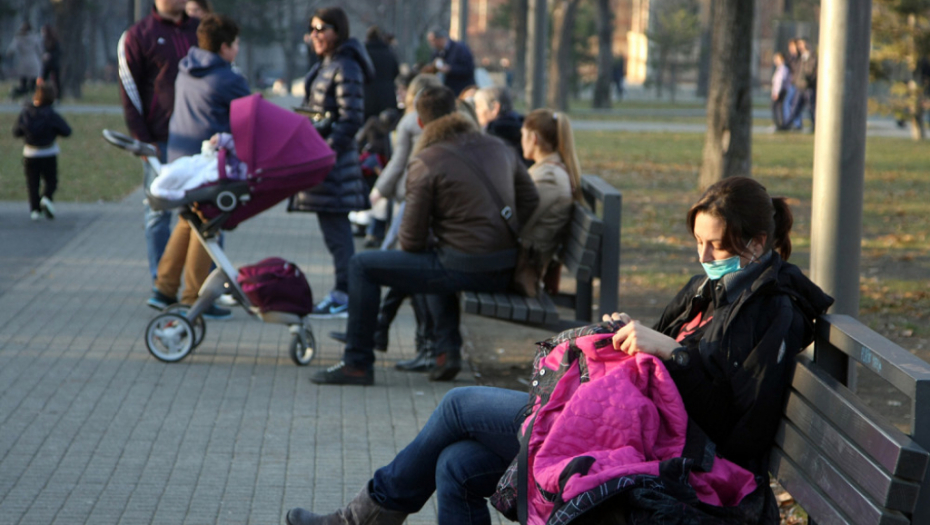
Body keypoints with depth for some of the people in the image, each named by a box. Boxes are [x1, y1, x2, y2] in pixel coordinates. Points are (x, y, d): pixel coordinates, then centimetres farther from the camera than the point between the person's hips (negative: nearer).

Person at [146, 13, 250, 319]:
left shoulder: (185, 73, 13)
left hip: (180, 156, 8)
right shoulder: (230, 81, -11)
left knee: (188, 223, 18)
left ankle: (164, 289, 18)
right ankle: (194, 302, 1)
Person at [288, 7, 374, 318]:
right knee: (334, 230, 12)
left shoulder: (346, 68, -13)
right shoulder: (324, 66, 17)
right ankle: (343, 292, 18)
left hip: (334, 163, -10)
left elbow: (351, 120, -18)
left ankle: (344, 296, -3)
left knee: (336, 229, -7)